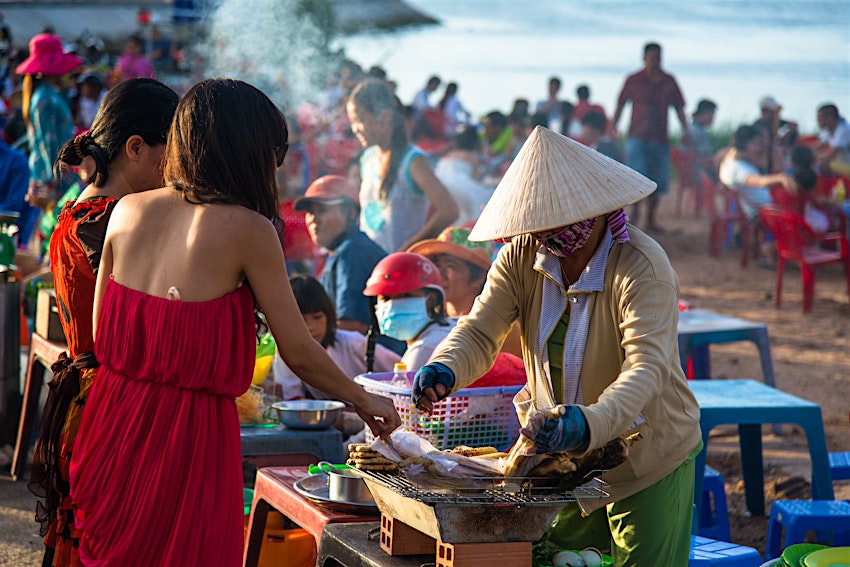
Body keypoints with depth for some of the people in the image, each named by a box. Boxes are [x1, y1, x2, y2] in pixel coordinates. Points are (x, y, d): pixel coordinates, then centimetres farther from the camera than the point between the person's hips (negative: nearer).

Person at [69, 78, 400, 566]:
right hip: (191, 434, -6)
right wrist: (366, 401, 8)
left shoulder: (128, 211, 2)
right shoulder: (248, 229, -12)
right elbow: (299, 353, -8)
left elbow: (99, 336, 7)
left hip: (113, 427, 6)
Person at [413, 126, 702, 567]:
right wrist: (444, 369, -37)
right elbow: (480, 332, -12)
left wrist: (591, 423, -55)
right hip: (563, 460, 5)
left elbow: (647, 368, -36)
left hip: (648, 463, -5)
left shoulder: (642, 267, -25)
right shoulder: (523, 254, -8)